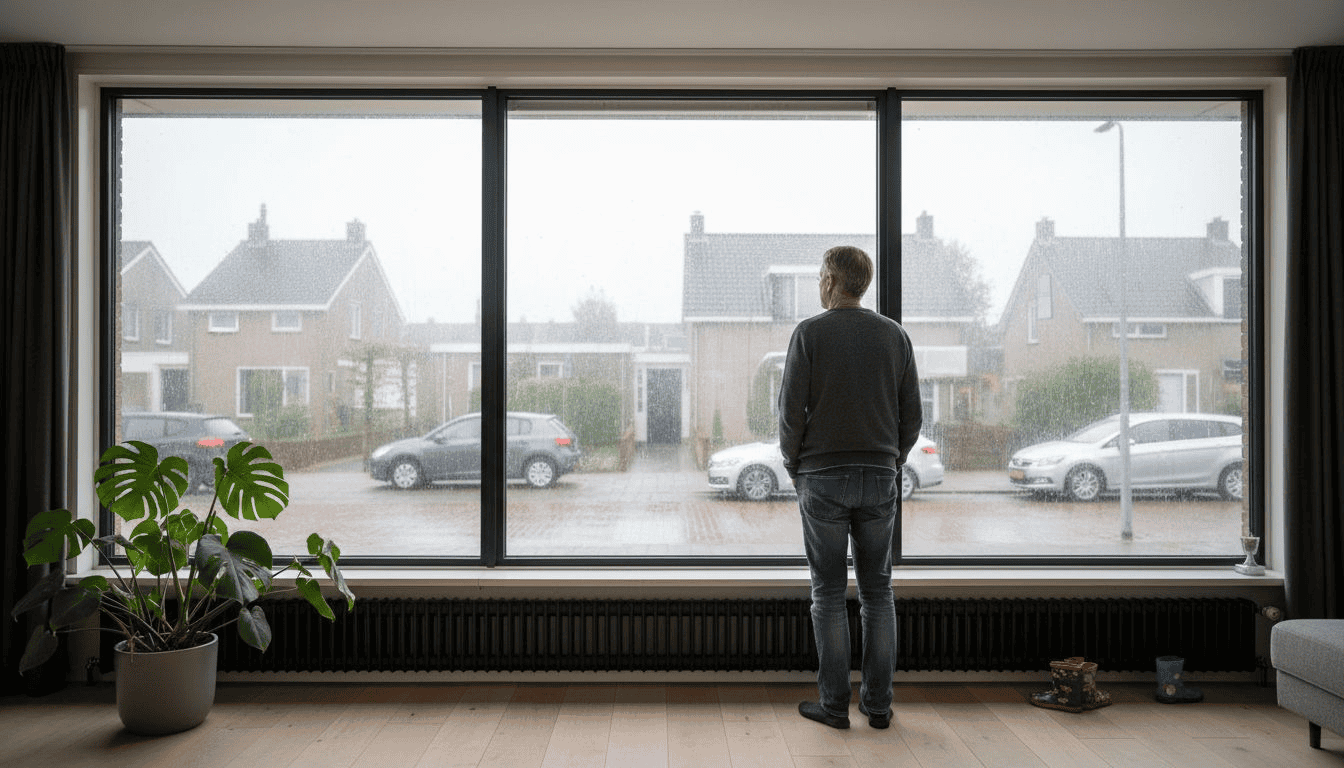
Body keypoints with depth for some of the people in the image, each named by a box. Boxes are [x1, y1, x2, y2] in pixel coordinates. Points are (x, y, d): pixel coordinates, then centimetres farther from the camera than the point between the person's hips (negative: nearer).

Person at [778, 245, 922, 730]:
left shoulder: (810, 332, -5)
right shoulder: (895, 335, 6)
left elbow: (791, 409, -9)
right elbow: (912, 414, 6)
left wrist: (794, 466, 4)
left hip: (823, 478, -3)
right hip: (880, 479, 3)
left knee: (829, 592, 4)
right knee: (877, 591, 11)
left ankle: (834, 704, 10)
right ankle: (878, 703, 16)